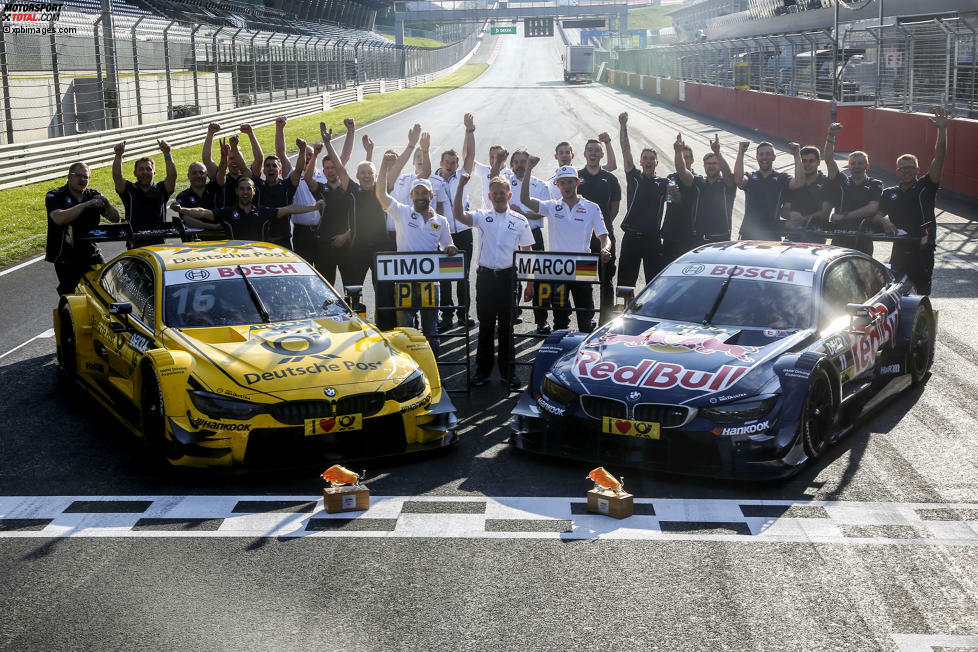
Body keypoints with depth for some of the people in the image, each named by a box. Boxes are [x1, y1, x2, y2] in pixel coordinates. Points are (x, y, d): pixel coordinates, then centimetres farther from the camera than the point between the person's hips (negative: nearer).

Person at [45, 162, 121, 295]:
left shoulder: (94, 195, 7)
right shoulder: (54, 196, -4)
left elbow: (115, 219, 4)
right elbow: (59, 218, -25)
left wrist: (107, 205, -17)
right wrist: (86, 205, -27)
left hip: (92, 254, 3)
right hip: (65, 258, -3)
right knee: (69, 294, -1)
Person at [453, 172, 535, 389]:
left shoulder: (520, 221, 3)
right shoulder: (482, 217, 3)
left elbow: (526, 253, 6)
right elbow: (459, 215, -16)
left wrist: (530, 283, 4)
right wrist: (461, 186, -21)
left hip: (508, 276, 0)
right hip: (486, 276, 1)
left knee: (506, 325, 6)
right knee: (485, 324, 8)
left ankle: (508, 371, 16)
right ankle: (482, 371, 17)